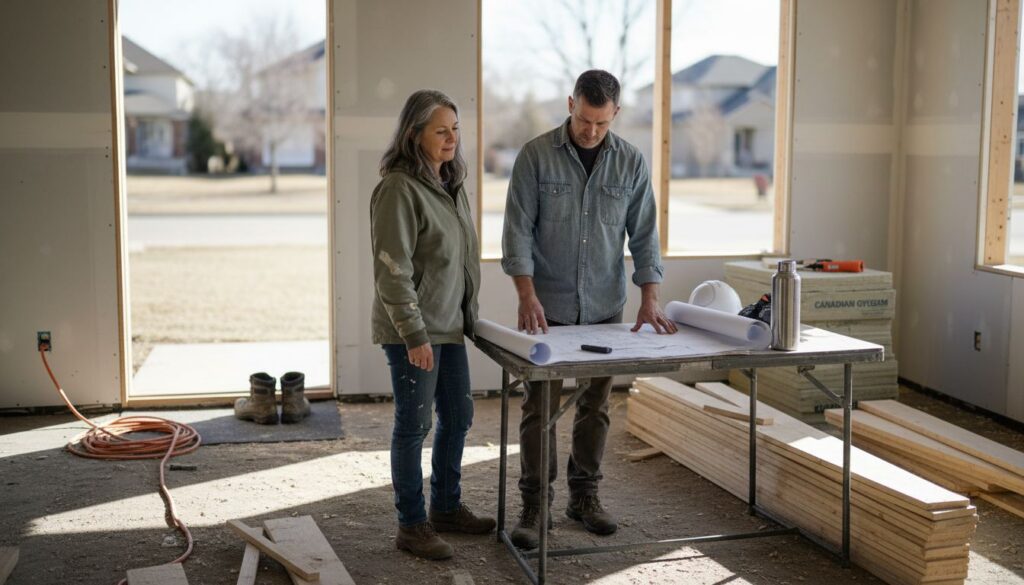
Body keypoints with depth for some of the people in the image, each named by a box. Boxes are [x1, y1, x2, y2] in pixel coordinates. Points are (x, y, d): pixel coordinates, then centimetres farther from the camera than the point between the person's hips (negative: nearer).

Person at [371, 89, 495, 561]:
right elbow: (393, 270, -20)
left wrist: (467, 315, 18)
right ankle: (411, 525, 14)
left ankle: (446, 507, 32)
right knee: (414, 424, 1)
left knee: (458, 416, 16)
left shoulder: (450, 182, 10)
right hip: (413, 331, -9)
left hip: (449, 325, 9)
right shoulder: (399, 188, -17)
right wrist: (414, 335, -21)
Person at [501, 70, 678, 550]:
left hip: (605, 307, 3)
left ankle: (584, 496, 23)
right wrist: (528, 296, -19)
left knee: (595, 405, 10)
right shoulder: (536, 156, -6)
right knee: (540, 406, 0)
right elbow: (518, 230, -9)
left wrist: (649, 300, -7)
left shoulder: (631, 163, 1)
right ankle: (534, 504, 9)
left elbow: (644, 235, 2)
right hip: (547, 306, -2)